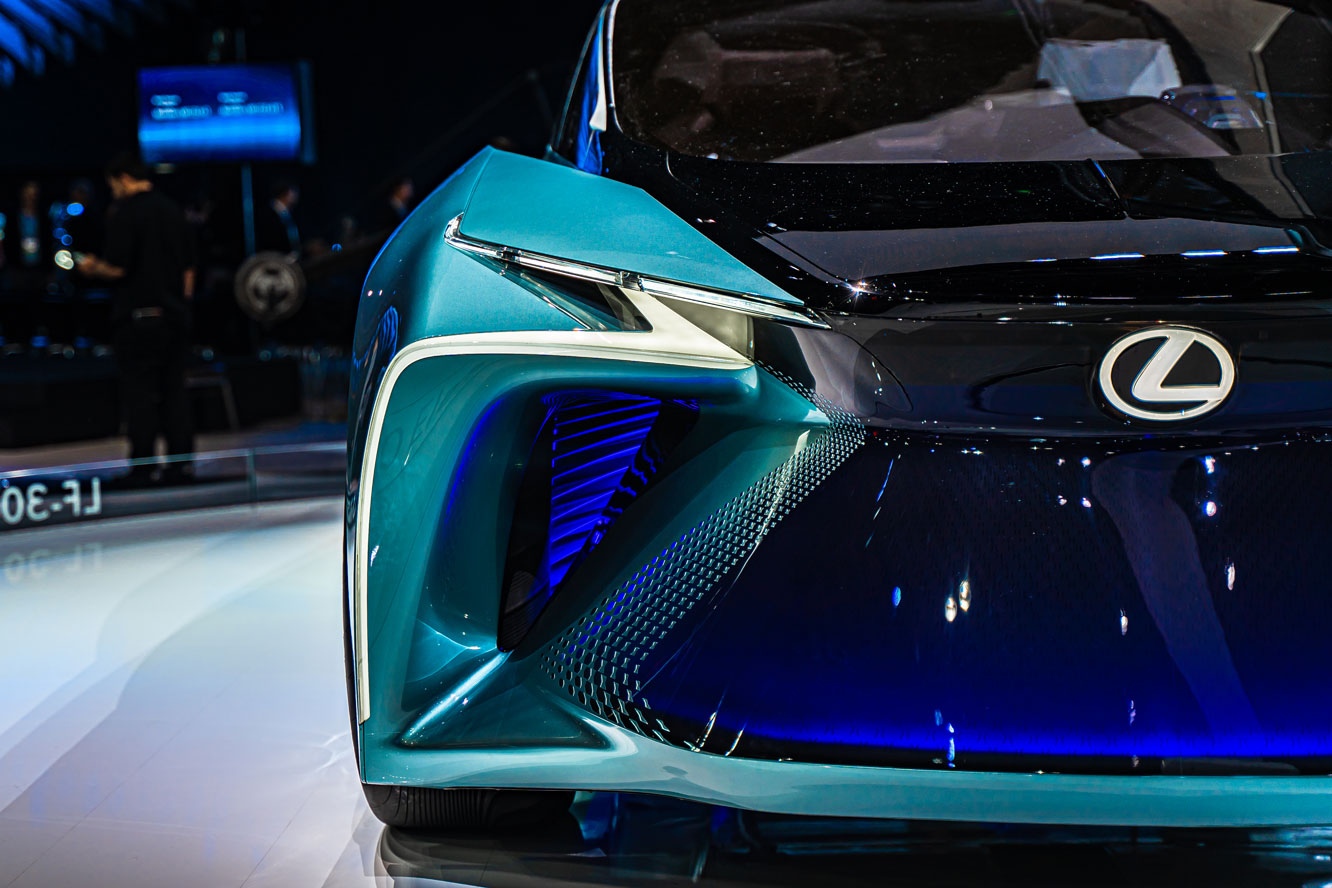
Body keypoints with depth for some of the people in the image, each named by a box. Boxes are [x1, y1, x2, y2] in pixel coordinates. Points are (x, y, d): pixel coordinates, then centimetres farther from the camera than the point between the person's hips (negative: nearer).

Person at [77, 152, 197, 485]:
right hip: (175, 315, 6)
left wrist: (92, 267, 4)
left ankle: (142, 468, 0)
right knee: (174, 390, 10)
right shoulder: (173, 210, 11)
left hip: (138, 315, -6)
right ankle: (179, 462, 10)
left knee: (139, 394, 0)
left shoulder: (124, 212, -10)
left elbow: (117, 268, -15)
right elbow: (189, 267, 13)